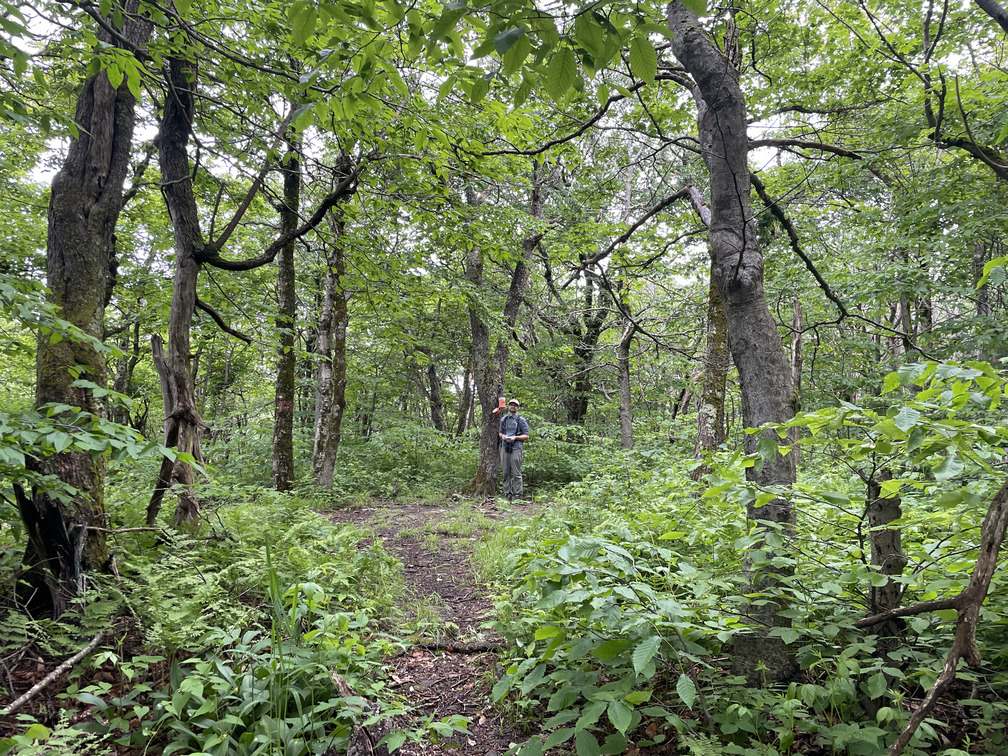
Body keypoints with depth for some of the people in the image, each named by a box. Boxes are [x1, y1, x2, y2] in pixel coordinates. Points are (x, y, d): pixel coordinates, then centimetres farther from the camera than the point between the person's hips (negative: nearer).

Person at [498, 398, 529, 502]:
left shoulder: (521, 420, 2)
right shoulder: (503, 419, 16)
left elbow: (526, 436, 1)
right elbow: (500, 432, 23)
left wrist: (515, 437, -13)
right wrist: (502, 436, 0)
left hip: (515, 449, -4)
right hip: (504, 448, 5)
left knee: (516, 474, -6)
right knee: (505, 473, 6)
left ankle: (517, 496, -2)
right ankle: (508, 495, 14)